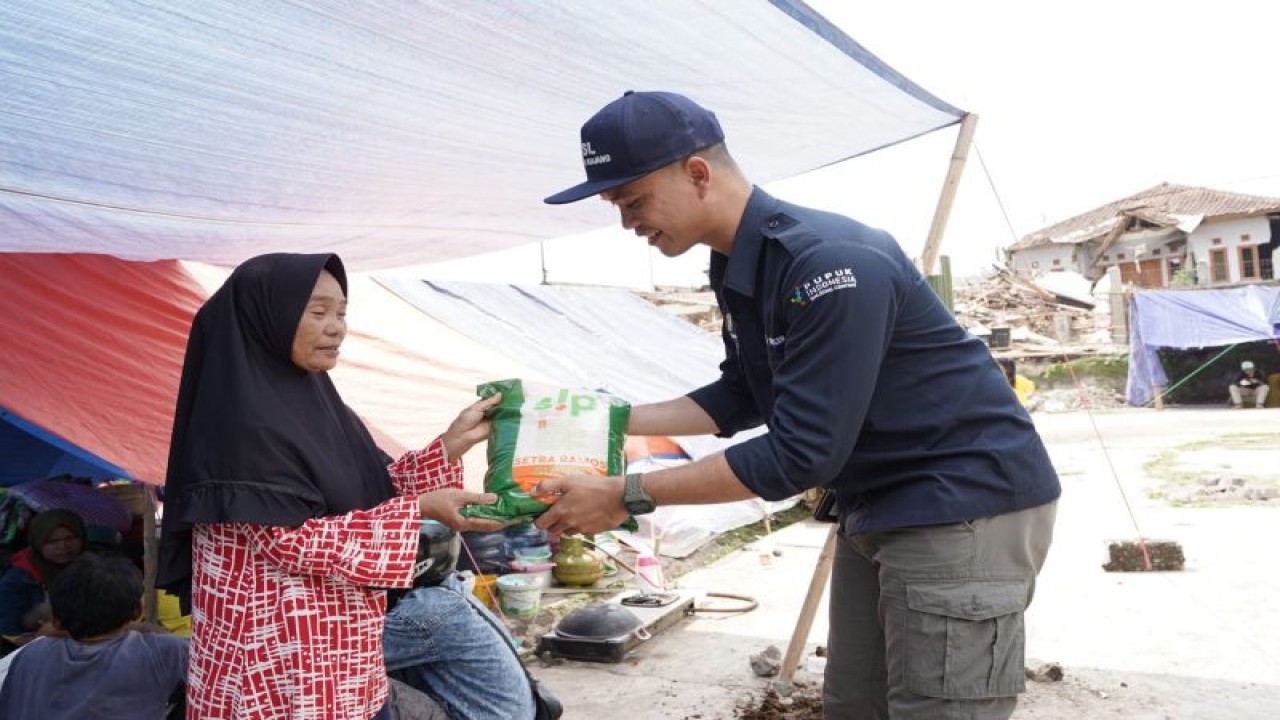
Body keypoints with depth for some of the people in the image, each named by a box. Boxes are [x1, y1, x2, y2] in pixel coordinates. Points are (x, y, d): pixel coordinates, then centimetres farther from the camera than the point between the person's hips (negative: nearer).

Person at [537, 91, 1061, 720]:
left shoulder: (829, 263, -27)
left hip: (967, 503, -9)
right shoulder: (735, 267, 3)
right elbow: (742, 400, 14)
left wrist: (628, 495, -23)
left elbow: (802, 452, -28)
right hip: (879, 505, 9)